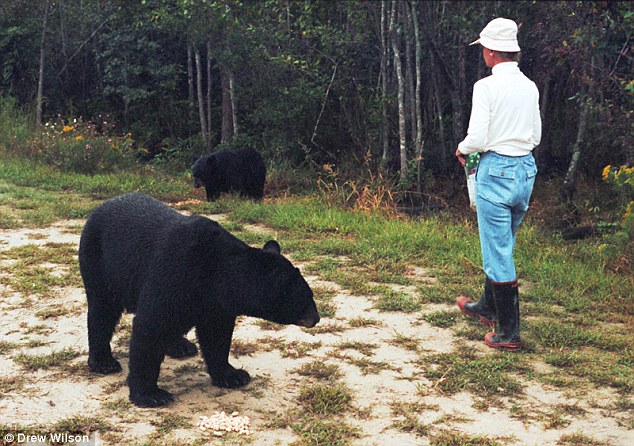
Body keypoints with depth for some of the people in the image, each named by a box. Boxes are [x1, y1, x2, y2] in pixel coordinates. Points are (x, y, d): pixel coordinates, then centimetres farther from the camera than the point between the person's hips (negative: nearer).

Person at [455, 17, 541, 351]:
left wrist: (462, 149, 3)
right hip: (526, 171, 7)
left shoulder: (487, 86, -13)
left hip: (496, 171, -7)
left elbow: (477, 138, -17)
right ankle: (488, 307, 39)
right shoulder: (530, 87, 7)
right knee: (502, 246, 22)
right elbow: (536, 137, 14)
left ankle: (508, 333, 5)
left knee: (497, 253, 0)